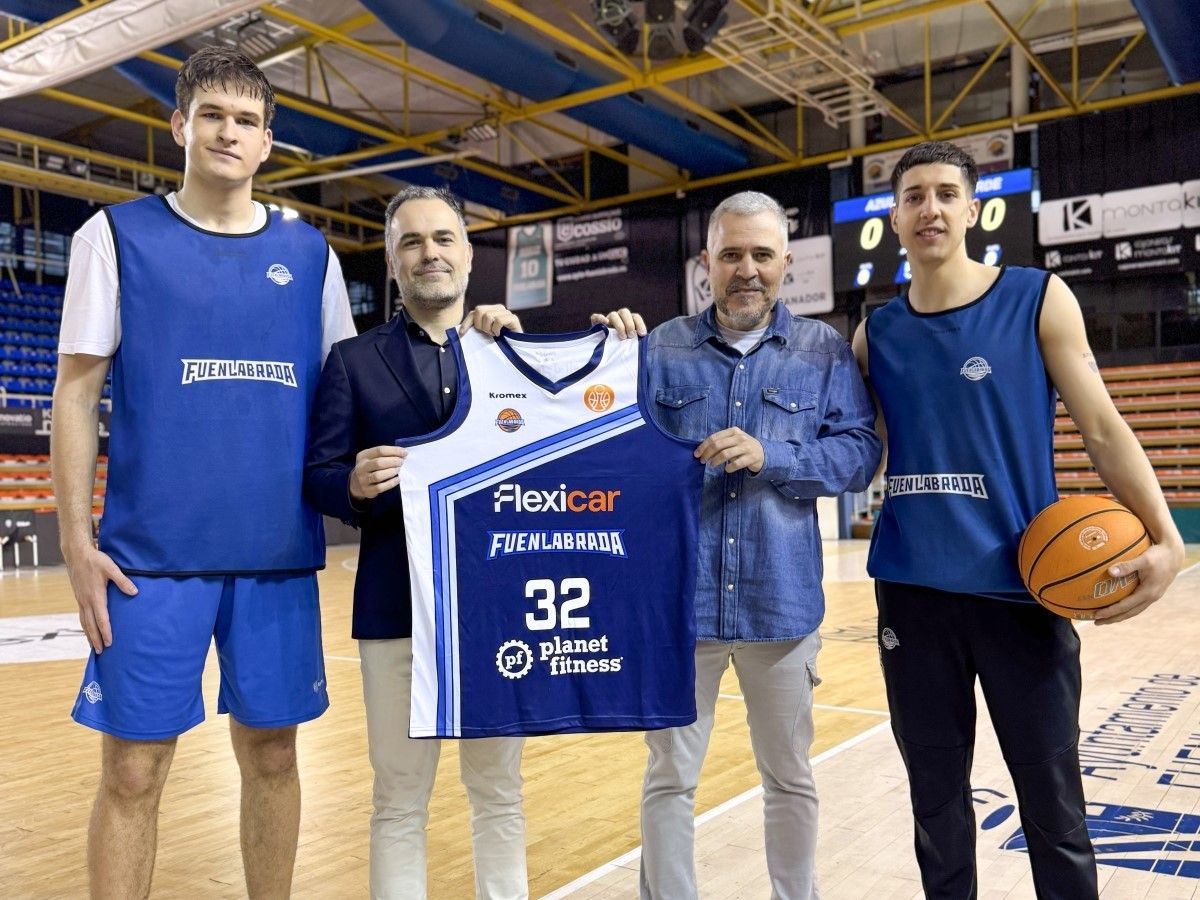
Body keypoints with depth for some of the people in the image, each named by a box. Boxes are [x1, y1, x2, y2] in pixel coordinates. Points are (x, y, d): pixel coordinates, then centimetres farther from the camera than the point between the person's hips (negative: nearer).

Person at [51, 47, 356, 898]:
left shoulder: (309, 252, 9)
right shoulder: (117, 236, 3)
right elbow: (77, 390, 2)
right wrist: (78, 540, -4)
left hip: (280, 551, 2)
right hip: (153, 553, -2)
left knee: (271, 753, 11)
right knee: (133, 770, 3)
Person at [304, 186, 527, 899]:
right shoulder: (354, 360, 5)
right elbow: (318, 478, 0)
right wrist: (356, 484, -22)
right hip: (397, 605, -1)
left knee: (500, 793, 14)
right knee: (399, 802, 9)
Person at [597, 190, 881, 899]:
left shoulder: (825, 349, 3)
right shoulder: (660, 347, 4)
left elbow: (860, 455, -4)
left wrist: (767, 455, -18)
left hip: (782, 601, 0)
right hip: (679, 600, 0)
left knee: (790, 778, 16)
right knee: (669, 780, 10)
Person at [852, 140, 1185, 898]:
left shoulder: (1038, 299, 0)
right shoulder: (876, 332, 7)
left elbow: (1101, 425, -3)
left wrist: (1163, 536, -14)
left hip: (1020, 584, -2)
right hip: (911, 588, 3)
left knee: (1053, 807, 7)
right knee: (936, 796, 14)